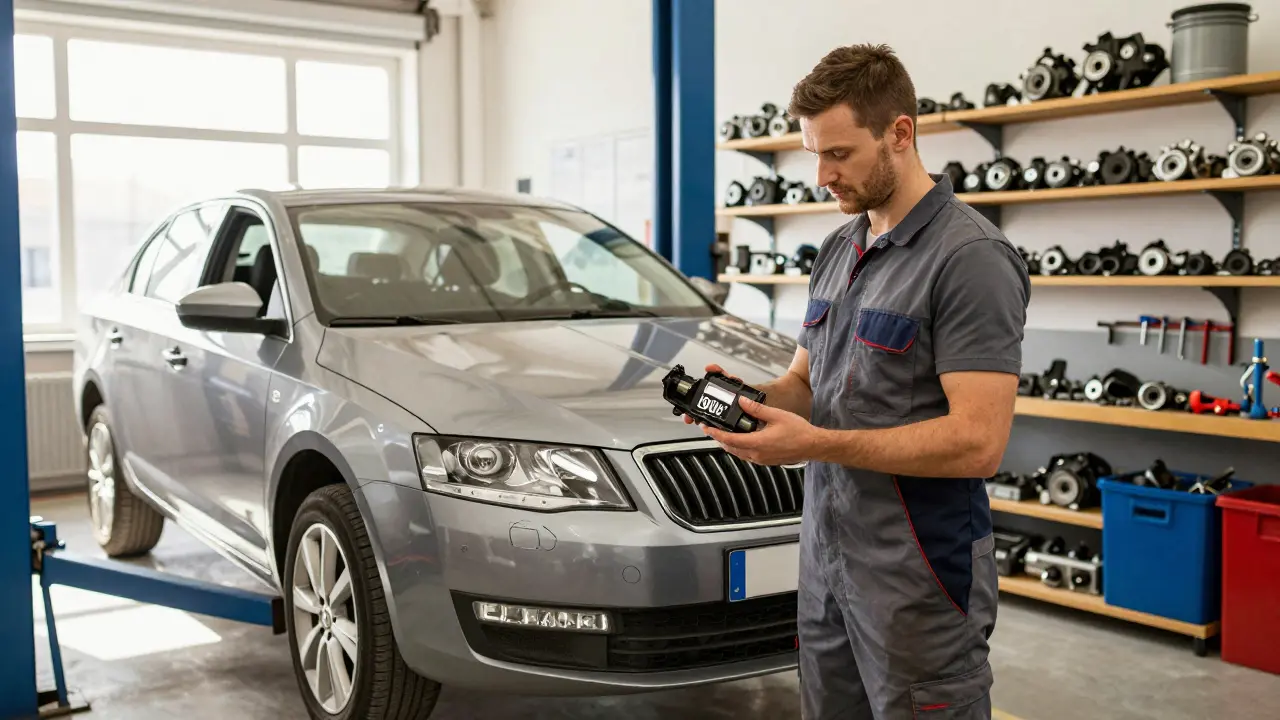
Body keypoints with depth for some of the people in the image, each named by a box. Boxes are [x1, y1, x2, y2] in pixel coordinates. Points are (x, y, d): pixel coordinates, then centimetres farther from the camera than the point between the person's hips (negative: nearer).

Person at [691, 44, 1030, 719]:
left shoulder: (971, 258, -16)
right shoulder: (838, 250, 11)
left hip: (918, 583, -8)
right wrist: (752, 397, -4)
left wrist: (816, 443, -25)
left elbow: (978, 442, -23)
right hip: (825, 563, 8)